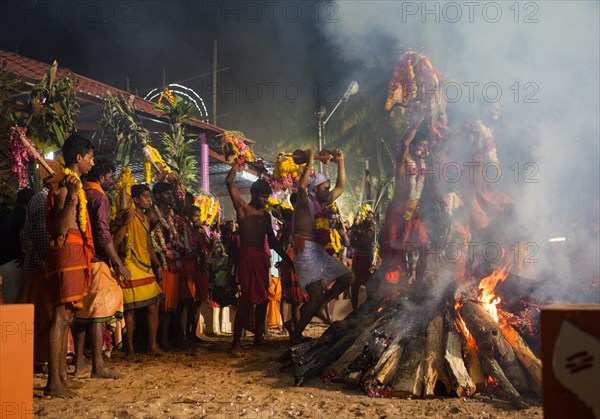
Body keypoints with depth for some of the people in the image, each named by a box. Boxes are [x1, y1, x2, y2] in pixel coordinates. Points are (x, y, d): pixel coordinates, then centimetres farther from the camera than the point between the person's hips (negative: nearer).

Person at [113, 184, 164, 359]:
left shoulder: (145, 219, 16)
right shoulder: (129, 217, -9)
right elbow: (115, 242, -18)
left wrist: (157, 265, 17)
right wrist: (125, 222, -27)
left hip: (146, 269, 8)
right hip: (131, 269, -8)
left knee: (153, 306, 6)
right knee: (130, 309, -2)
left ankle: (152, 344, 15)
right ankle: (130, 349, 6)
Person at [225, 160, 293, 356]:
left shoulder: (265, 215, 19)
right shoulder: (243, 208, 0)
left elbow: (272, 240, 22)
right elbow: (229, 181, -10)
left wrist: (287, 259, 19)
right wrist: (239, 162, -1)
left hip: (262, 257, 7)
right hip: (247, 257, -7)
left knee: (263, 298, 10)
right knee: (247, 300, -12)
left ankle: (258, 336, 22)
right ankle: (236, 342, -10)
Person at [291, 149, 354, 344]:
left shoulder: (322, 203, 18)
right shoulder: (305, 201, -4)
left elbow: (340, 187, 25)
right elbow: (302, 185, -26)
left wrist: (340, 162, 18)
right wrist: (310, 161, -21)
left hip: (320, 251, 9)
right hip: (305, 251, -9)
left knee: (347, 277, 4)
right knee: (316, 297, -13)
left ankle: (315, 306, 14)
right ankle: (296, 336, -1)